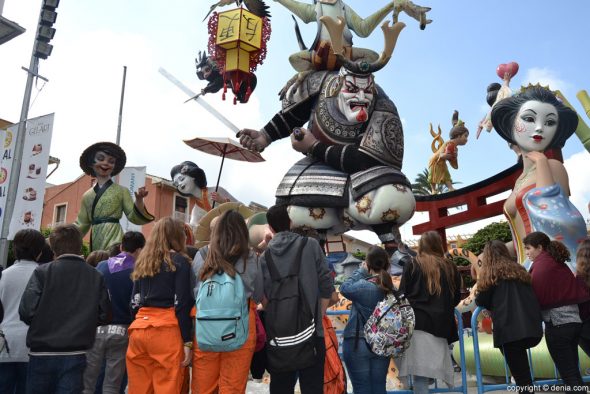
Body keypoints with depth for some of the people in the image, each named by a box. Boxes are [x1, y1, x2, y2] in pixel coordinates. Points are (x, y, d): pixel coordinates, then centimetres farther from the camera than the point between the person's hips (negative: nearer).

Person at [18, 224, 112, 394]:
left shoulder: (42, 272, -7)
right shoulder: (96, 276, -1)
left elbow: (27, 310, -13)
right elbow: (105, 316, -2)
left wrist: (41, 324, 9)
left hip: (42, 354, 0)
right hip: (75, 355, 1)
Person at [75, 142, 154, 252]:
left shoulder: (121, 191, 3)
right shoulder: (87, 196, 14)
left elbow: (133, 217, -4)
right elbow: (82, 224, 20)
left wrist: (139, 200, -20)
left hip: (113, 236, -4)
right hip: (95, 240, 4)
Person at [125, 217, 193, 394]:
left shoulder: (143, 261, 15)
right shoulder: (180, 261, -2)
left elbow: (134, 302, 15)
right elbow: (182, 304, -8)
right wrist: (187, 341, -6)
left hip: (139, 330, 6)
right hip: (166, 331, -6)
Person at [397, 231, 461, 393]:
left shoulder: (413, 265, 2)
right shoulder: (451, 268, 11)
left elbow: (402, 294, 2)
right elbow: (456, 298, 20)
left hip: (418, 322, -3)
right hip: (441, 324, 3)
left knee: (419, 373, -1)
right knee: (425, 372, 9)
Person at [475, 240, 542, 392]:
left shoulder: (490, 273, 6)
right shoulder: (519, 270, 21)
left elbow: (481, 301, 6)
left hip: (510, 329, -6)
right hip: (533, 327, 6)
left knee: (521, 376, -3)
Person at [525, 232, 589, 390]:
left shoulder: (541, 264, -9)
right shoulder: (559, 263, 14)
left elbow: (536, 294, -13)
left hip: (557, 322, -8)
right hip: (574, 319, 8)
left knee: (568, 373, -1)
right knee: (573, 371, 17)